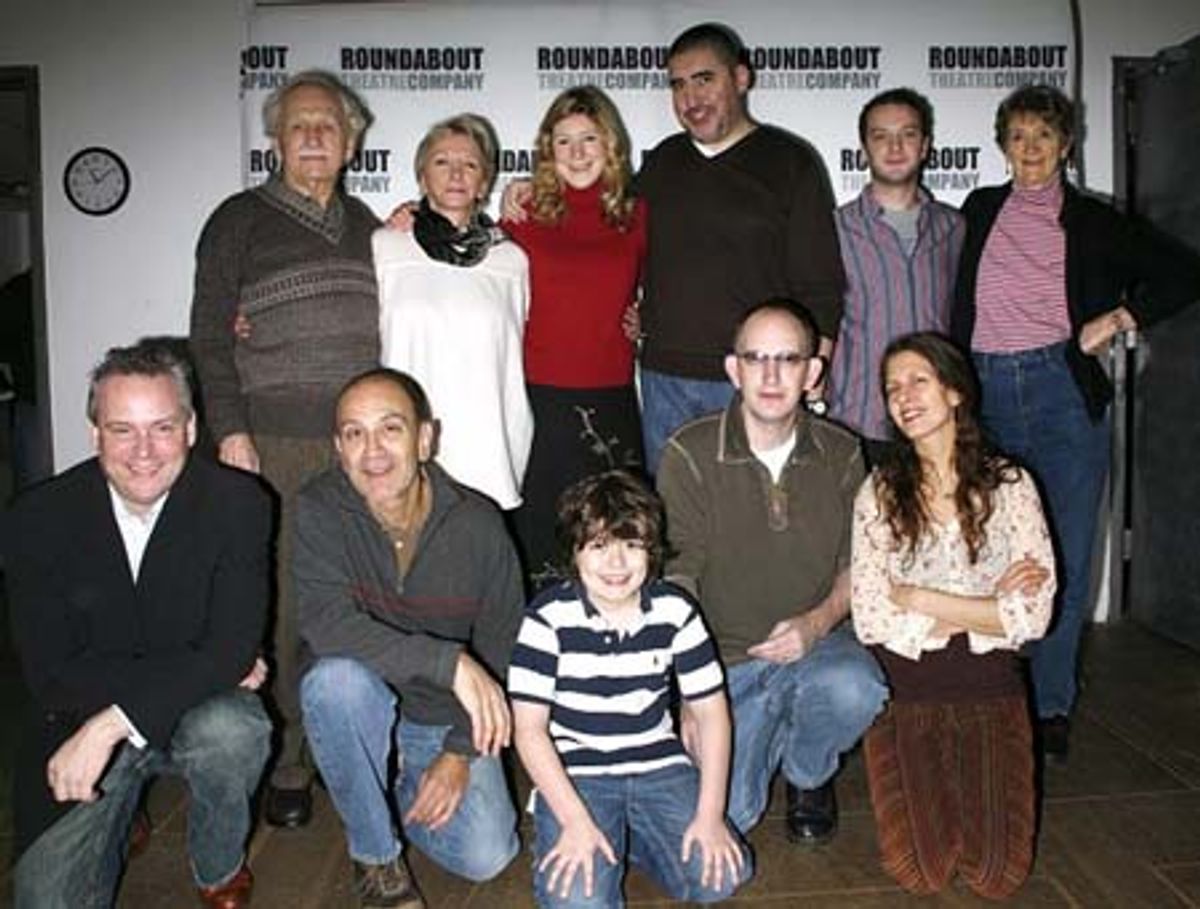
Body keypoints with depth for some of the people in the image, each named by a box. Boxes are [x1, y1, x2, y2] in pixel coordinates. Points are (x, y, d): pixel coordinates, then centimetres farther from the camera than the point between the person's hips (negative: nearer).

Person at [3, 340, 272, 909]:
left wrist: (112, 722, -30)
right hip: (80, 723, 1)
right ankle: (115, 827, 21)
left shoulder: (236, 504, -12)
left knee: (231, 731, -34)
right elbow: (50, 675, -12)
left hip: (199, 711, 0)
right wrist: (204, 668, -19)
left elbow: (232, 649, -19)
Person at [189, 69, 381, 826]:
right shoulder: (240, 221, 5)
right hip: (273, 445, -3)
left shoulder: (365, 224, 17)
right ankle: (284, 765, 10)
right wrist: (230, 429, -9)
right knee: (278, 602, -3)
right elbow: (210, 335, 0)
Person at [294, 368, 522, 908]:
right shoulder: (319, 510, -16)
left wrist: (462, 751, -10)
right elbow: (326, 624, -30)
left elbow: (501, 649, -3)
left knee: (485, 858, -15)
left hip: (448, 722, 1)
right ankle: (375, 854, -9)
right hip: (360, 713, -1)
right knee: (337, 677, -35)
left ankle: (402, 792, 19)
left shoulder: (478, 524, -11)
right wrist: (449, 662, -38)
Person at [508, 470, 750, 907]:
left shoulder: (675, 612, -4)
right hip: (575, 774, -3)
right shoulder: (549, 618, -13)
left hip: (660, 768, 3)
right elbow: (529, 729, -12)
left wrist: (710, 814, -7)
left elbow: (710, 711, 1)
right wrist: (576, 822, -18)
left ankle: (631, 838, 13)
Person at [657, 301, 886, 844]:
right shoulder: (690, 455, -9)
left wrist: (818, 621, -13)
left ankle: (808, 776, 5)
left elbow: (857, 566, 8)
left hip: (818, 642, 2)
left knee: (855, 691, -32)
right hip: (725, 658, -1)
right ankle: (771, 734, 22)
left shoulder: (840, 454, 1)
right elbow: (677, 580, -8)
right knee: (724, 815, -14)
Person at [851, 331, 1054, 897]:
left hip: (991, 697, 0)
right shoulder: (879, 494, -1)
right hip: (906, 698, 0)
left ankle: (974, 795, 23)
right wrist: (985, 608, -12)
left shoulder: (1009, 485, -2)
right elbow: (869, 618, -10)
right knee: (921, 876, -6)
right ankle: (926, 797, 24)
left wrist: (916, 599, -12)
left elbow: (1032, 616, -10)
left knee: (997, 880, -5)